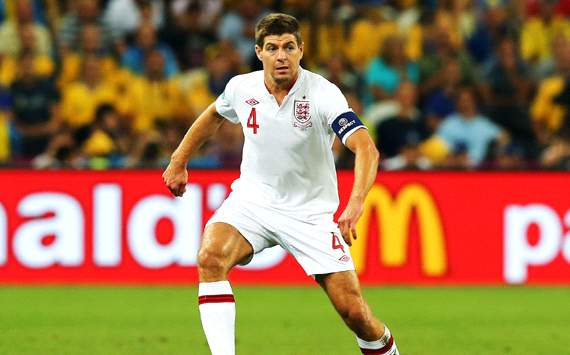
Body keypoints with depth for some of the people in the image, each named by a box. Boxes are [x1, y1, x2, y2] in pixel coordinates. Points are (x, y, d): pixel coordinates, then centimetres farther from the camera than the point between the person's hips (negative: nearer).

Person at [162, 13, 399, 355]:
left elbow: (366, 148, -33)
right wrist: (179, 161, 20)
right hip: (253, 198, 3)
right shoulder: (241, 88, -7)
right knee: (211, 257, -29)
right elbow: (214, 115, 18)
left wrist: (356, 202, -49)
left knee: (354, 312, -7)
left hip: (310, 211, -2)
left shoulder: (323, 94, -21)